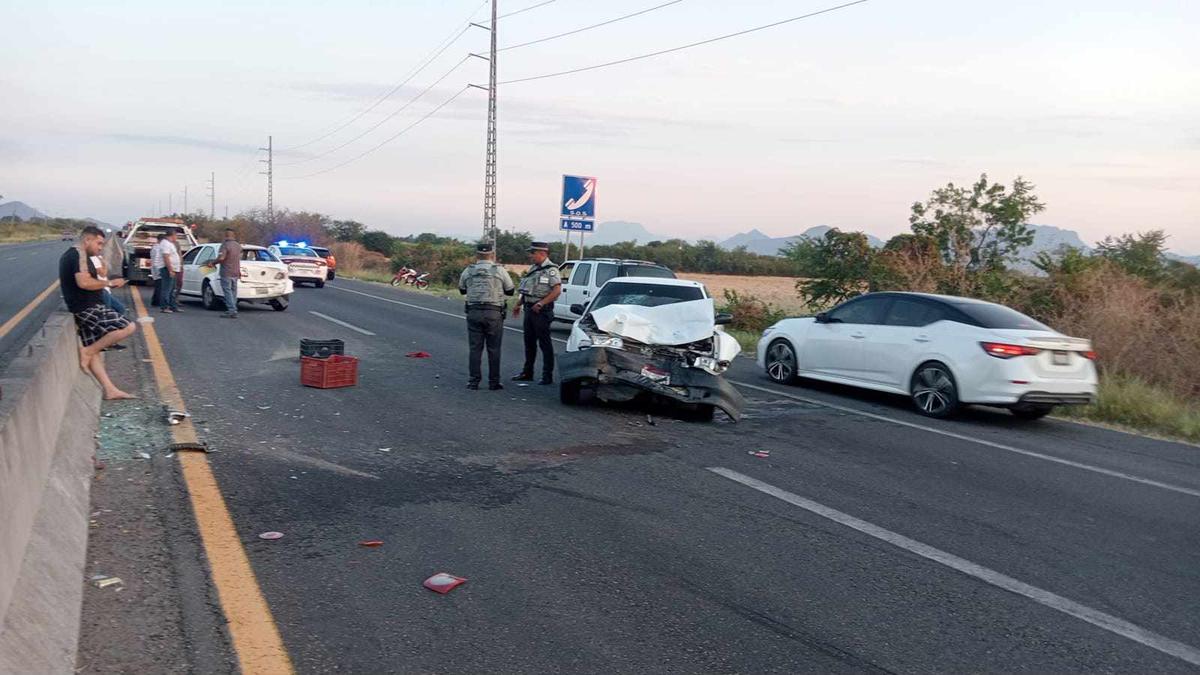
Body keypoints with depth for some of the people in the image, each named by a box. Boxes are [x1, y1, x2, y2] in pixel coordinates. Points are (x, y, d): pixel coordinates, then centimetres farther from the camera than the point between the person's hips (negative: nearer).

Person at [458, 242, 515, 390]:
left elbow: (462, 290, 18)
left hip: (473, 312, 2)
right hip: (494, 313, -2)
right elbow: (511, 291, 7)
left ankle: (473, 381, 7)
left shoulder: (468, 271, 4)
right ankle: (494, 382, 6)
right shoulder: (500, 271, -2)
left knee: (475, 348, 7)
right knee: (494, 349, 4)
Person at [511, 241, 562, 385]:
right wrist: (518, 304, 19)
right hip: (529, 309, 9)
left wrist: (541, 303, -24)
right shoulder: (533, 269, 15)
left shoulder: (551, 270, -12)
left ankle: (548, 376, 2)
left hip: (541, 311, -9)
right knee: (529, 342, 14)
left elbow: (557, 290, -21)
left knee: (545, 343, -4)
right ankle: (527, 372, 25)